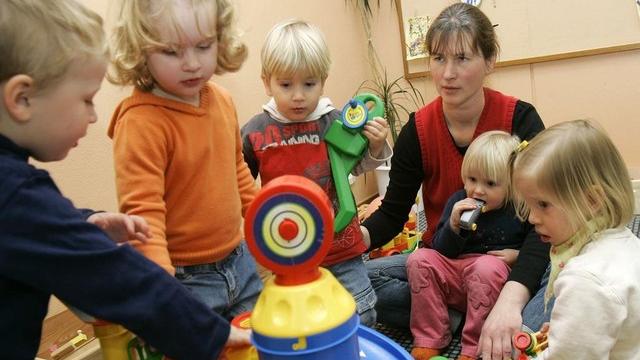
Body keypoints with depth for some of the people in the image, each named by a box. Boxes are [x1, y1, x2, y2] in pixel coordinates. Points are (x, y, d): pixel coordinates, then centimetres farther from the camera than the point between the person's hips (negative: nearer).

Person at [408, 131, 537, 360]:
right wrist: (453, 225, -18)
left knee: (488, 266, -36)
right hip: (455, 272, 4)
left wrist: (518, 255, -13)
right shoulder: (458, 202, 4)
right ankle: (428, 341, -14)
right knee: (419, 259, -17)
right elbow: (441, 251, 0)